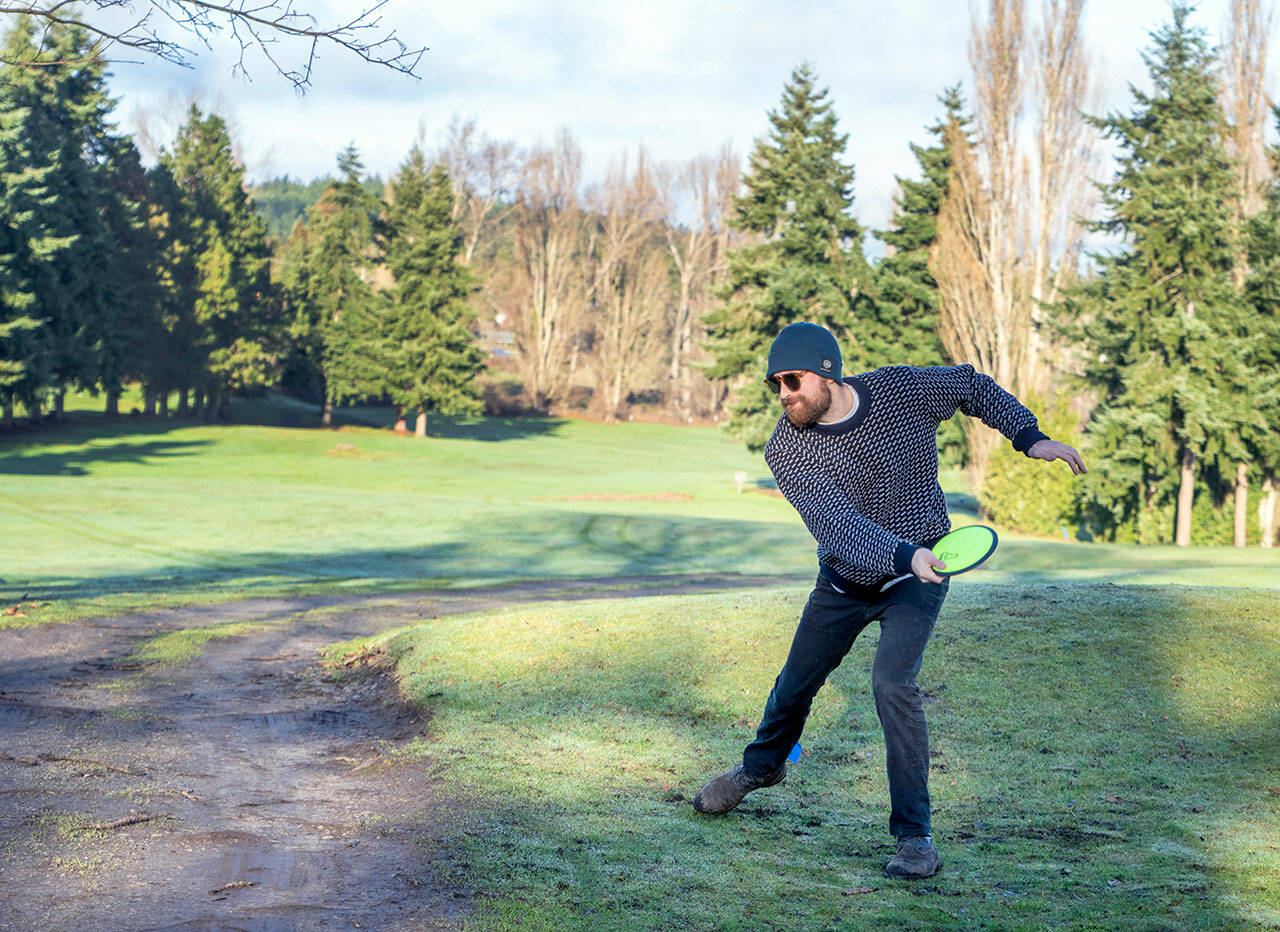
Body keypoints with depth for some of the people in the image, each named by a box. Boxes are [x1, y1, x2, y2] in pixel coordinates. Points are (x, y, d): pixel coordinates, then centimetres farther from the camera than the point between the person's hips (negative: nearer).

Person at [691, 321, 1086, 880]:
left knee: (893, 684, -23)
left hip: (916, 578, -2)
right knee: (796, 684, 15)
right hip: (842, 580, 2)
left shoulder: (904, 389, -18)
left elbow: (973, 387, 3)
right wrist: (904, 554, -51)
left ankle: (915, 835, -15)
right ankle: (762, 766, 49)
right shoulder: (786, 452, -20)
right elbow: (836, 523, -35)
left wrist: (1029, 436, -9)